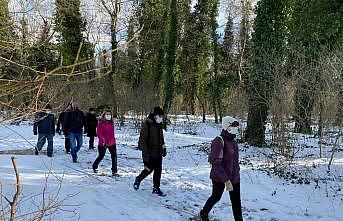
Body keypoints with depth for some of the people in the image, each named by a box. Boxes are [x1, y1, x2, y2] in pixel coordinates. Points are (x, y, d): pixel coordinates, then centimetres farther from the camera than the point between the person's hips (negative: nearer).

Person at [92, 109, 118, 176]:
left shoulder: (112, 123, 7)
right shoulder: (101, 123, -8)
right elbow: (99, 133, -14)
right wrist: (103, 140, -23)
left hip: (112, 143, 4)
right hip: (103, 143, -4)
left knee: (114, 156, -7)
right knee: (101, 156, 11)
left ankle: (114, 171, -1)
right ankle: (94, 166, 38)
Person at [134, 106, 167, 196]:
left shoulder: (159, 125, 9)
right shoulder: (146, 124, -15)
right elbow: (142, 139, -16)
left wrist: (163, 148, 19)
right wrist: (145, 153, -19)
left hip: (158, 152, 7)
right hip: (149, 153, -7)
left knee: (158, 170, 5)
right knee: (149, 169, 0)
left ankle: (156, 188, 15)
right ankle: (138, 180, 27)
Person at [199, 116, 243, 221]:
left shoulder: (233, 141, 4)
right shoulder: (218, 141, -22)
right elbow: (216, 163, -27)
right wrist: (226, 180, -29)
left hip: (234, 177, 7)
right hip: (219, 178, -6)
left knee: (236, 200, 8)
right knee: (216, 197, 14)